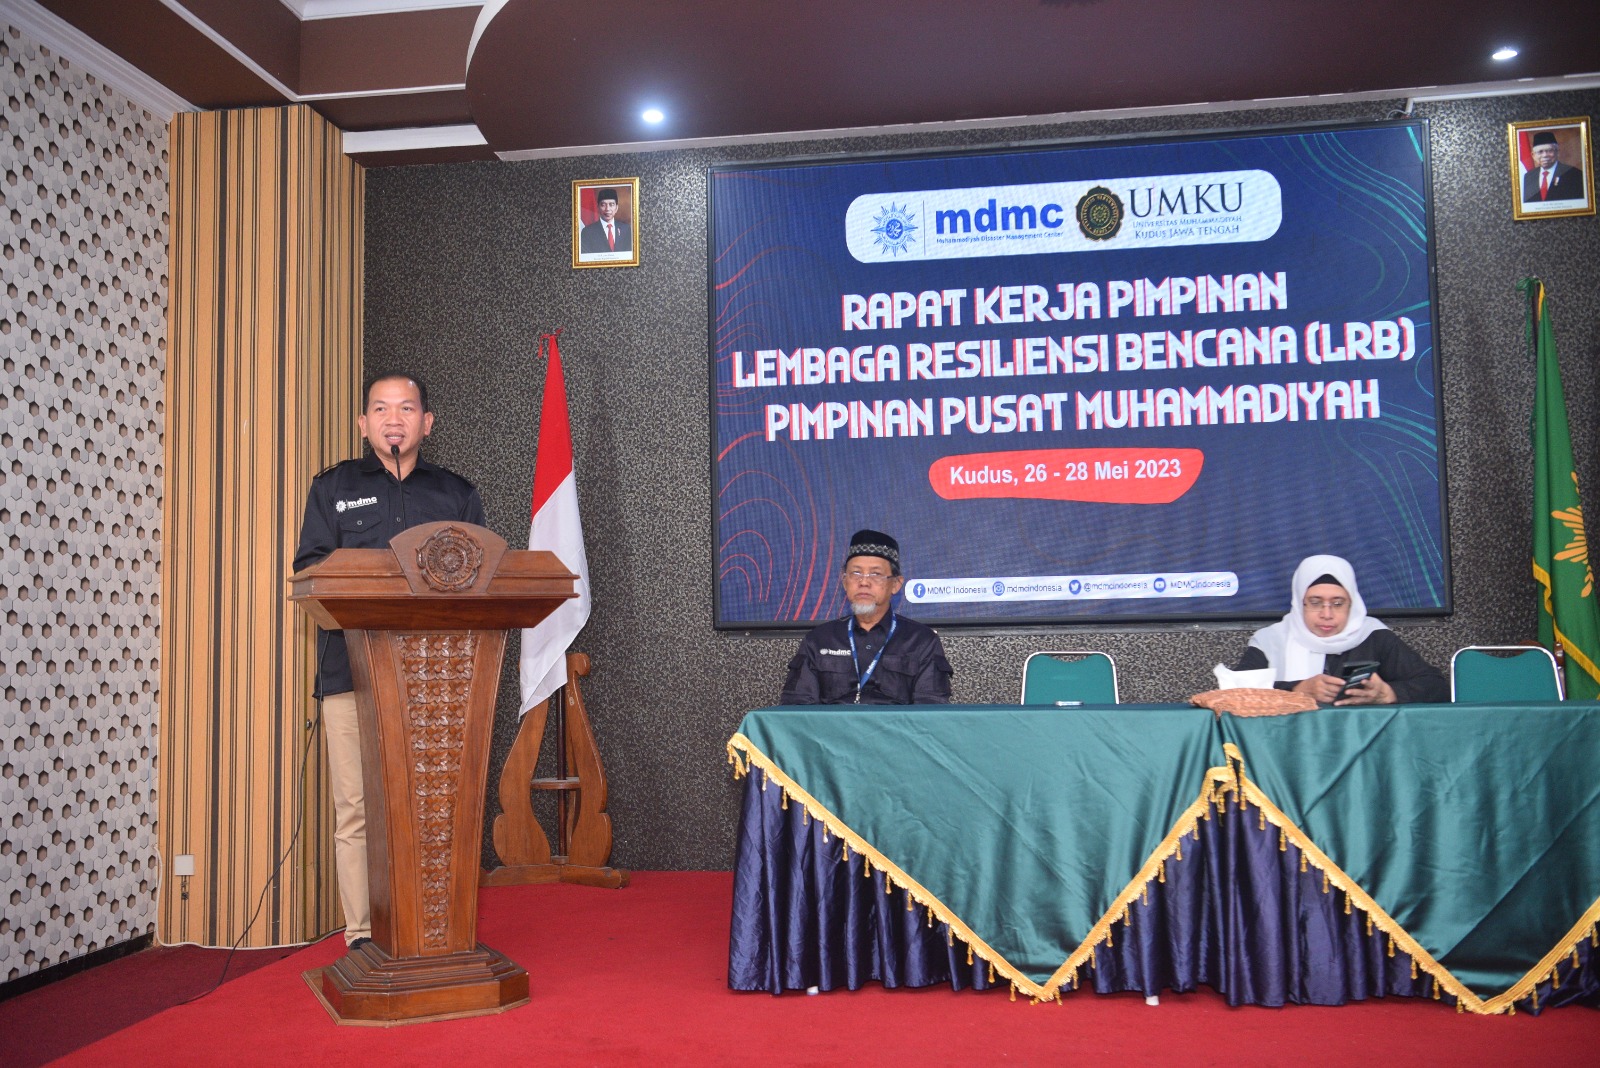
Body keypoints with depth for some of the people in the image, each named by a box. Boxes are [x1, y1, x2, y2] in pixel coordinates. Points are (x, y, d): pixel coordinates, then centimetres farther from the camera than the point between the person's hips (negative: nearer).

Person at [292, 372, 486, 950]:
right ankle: (362, 935, 4)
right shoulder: (333, 488, 16)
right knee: (356, 807, -4)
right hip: (353, 667, 0)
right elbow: (310, 566, 7)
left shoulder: (457, 494, 18)